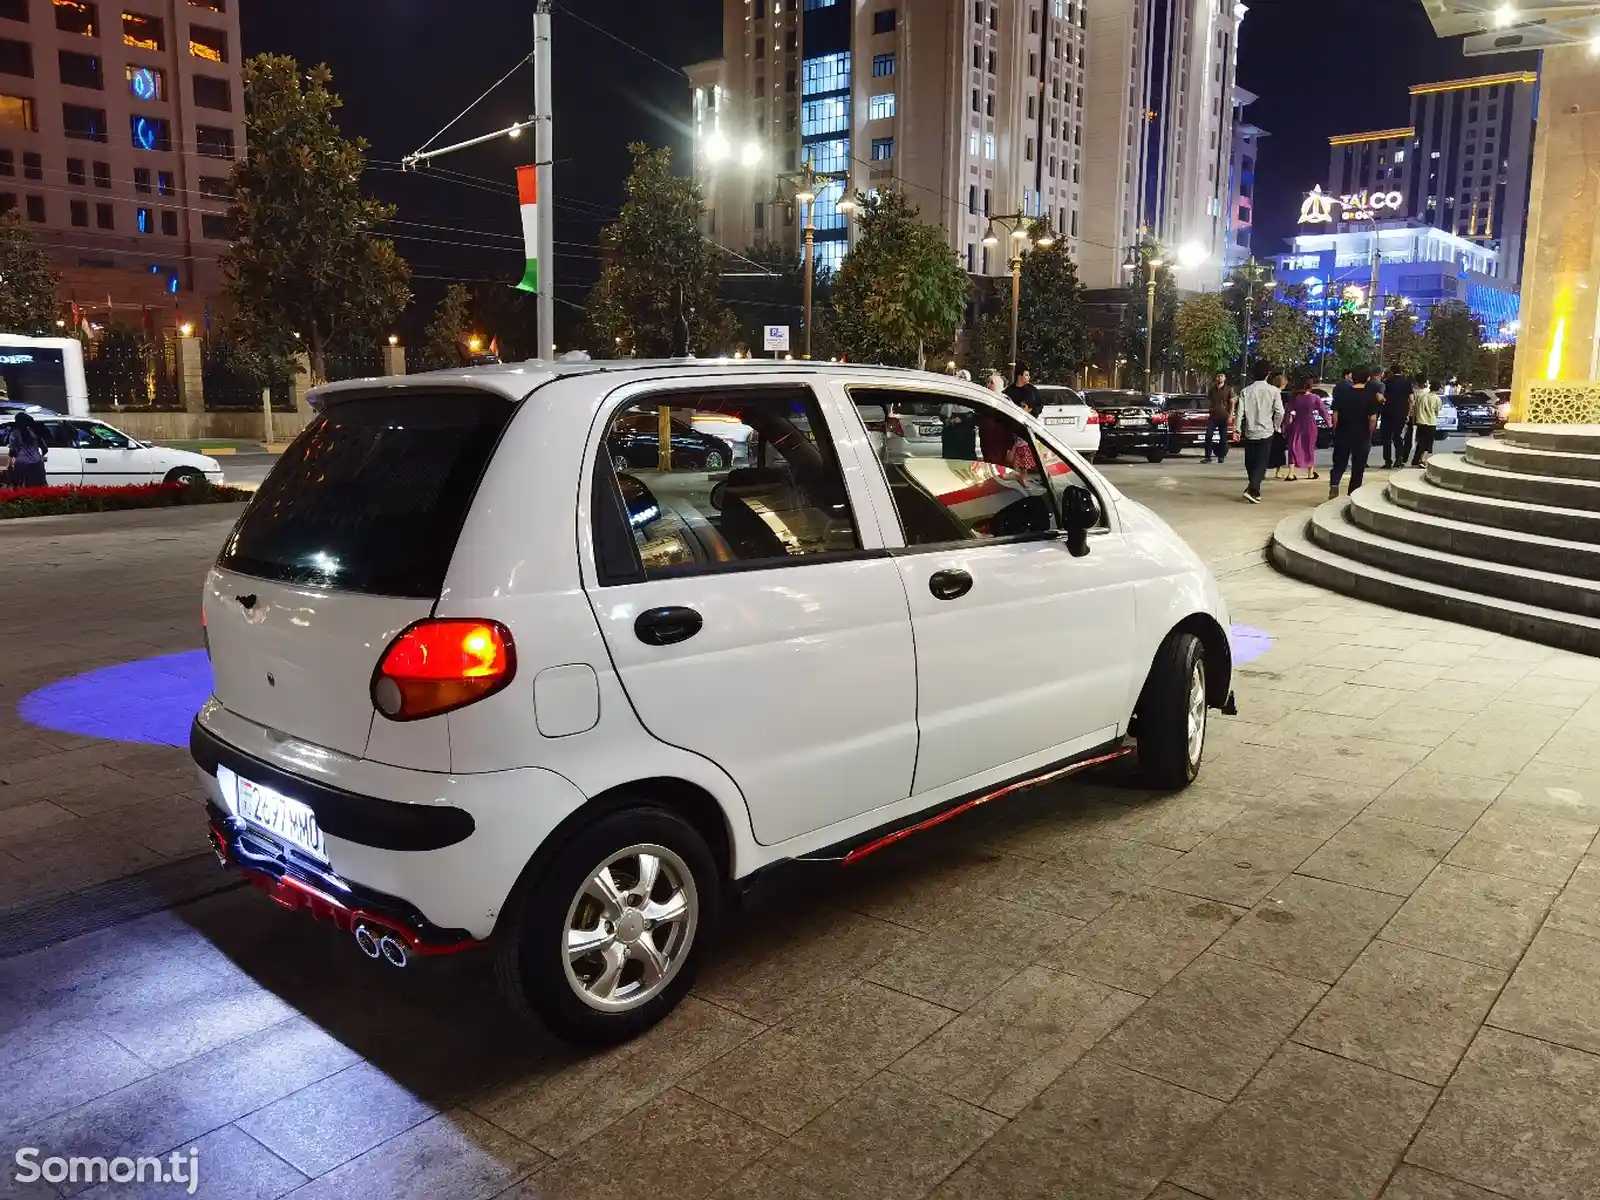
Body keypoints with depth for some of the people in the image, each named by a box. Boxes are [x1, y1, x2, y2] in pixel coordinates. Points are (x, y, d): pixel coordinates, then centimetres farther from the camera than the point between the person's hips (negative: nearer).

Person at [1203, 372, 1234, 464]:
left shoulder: (1229, 389, 2)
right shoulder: (1212, 389, 13)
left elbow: (1232, 403, 0)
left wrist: (1230, 415, -9)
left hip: (1224, 417, -3)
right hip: (1213, 416, 3)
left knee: (1223, 438, 1)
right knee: (1208, 436, -9)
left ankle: (1221, 456, 9)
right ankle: (1208, 456, -7)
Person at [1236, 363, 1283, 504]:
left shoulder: (1246, 391, 0)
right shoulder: (1273, 391, -5)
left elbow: (1240, 412, -4)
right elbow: (1280, 412, -6)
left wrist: (1238, 430, 2)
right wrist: (1275, 426, 10)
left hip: (1249, 433, 2)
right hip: (1266, 432, -2)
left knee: (1250, 463, 13)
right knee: (1261, 464, -2)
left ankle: (1254, 490, 20)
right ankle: (1252, 490, -19)